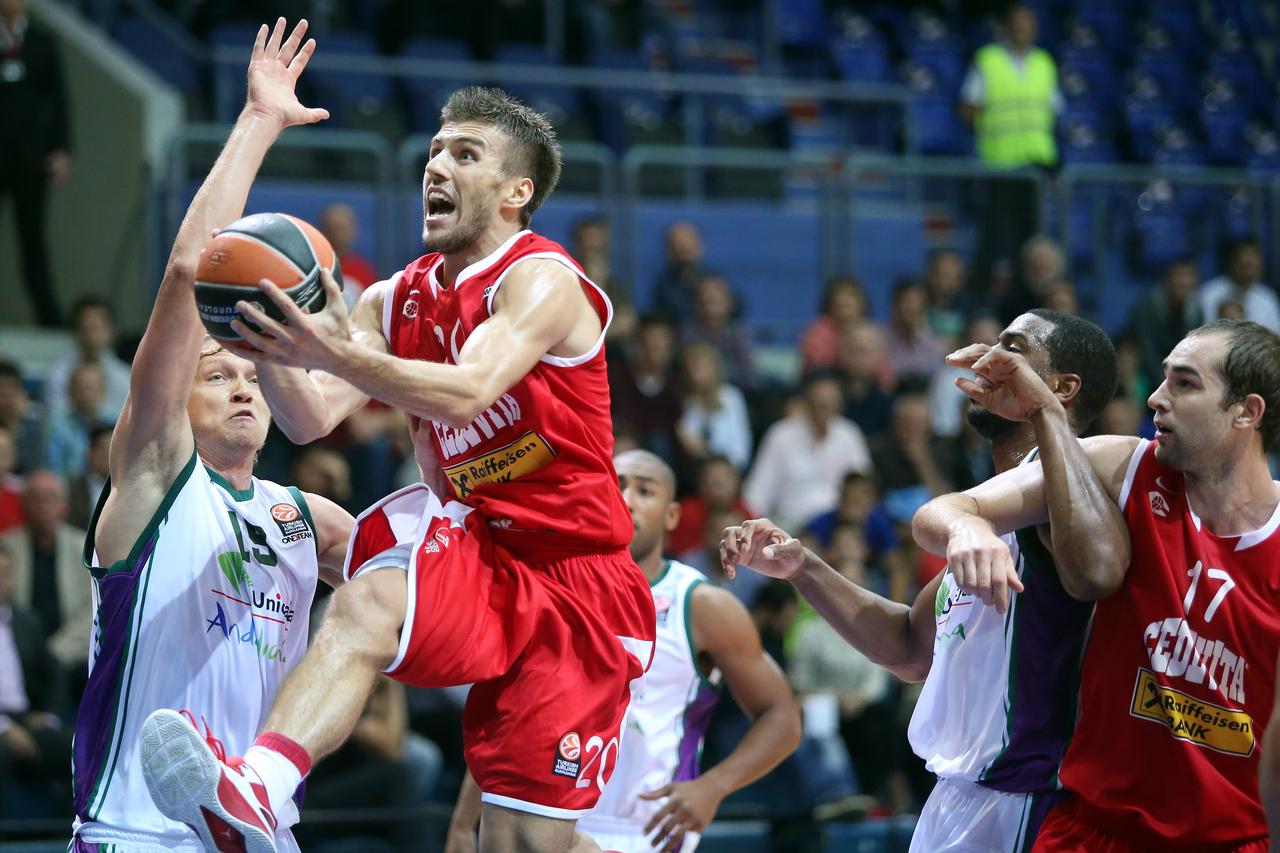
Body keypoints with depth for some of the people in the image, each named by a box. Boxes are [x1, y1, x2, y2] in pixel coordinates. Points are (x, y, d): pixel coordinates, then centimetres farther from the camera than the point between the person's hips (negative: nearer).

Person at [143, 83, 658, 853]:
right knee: (367, 601, -31)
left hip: (573, 581, -4)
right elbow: (312, 420, -1)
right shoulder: (397, 301, 11)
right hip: (480, 559, 4)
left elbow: (467, 393, -31)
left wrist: (339, 355, -45)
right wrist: (268, 344, -21)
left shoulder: (542, 280, -12)